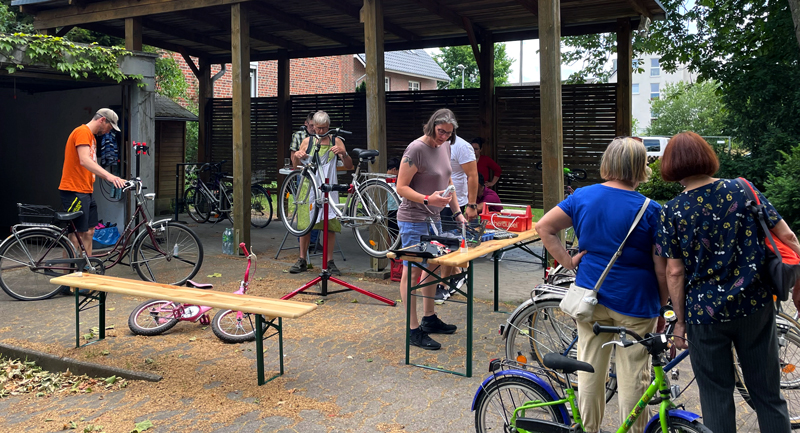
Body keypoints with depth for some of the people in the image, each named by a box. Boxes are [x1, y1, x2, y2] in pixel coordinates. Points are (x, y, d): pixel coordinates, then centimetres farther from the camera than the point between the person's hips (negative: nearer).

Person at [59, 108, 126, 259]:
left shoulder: (91, 136, 19)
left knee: (88, 232, 11)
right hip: (74, 191, -10)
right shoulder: (82, 132, -12)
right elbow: (84, 161, -27)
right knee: (76, 235, -8)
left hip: (85, 192, 10)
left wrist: (112, 178, 13)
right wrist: (109, 175, -38)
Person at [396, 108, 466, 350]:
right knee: (412, 271, -5)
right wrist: (428, 199, -30)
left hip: (434, 218, 9)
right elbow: (401, 188, -17)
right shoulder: (416, 149, -17)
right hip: (413, 219, -9)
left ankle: (429, 319, 30)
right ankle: (414, 330, 0)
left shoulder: (445, 147, 8)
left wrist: (457, 213, 13)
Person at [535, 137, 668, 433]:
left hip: (590, 296, 4)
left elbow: (544, 227, 1)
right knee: (633, 375, 8)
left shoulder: (583, 196, -1)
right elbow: (661, 269, -9)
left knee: (589, 367, 15)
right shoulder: (650, 210, -12)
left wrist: (566, 260, 3)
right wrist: (662, 305, 3)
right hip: (635, 302, -4)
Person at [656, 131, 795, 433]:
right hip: (755, 306, 2)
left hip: (705, 314, -2)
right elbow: (786, 237, -3)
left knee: (716, 397, 13)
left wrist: (680, 321, 2)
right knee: (767, 393, 17)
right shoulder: (743, 190, -3)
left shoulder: (672, 212, -9)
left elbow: (675, 273, -8)